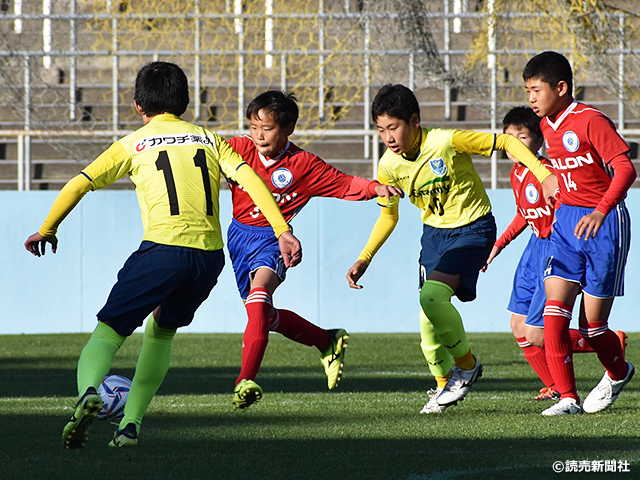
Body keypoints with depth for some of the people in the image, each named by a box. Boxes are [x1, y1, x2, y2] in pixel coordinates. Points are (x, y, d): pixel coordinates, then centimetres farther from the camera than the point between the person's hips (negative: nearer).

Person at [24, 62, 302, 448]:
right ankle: (132, 423, 13)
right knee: (162, 330, 24)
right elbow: (250, 179, 5)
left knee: (109, 330, 2)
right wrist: (283, 231, -2)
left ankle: (89, 390, -30)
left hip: (162, 247, -4)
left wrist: (47, 230, 18)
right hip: (209, 253, 4)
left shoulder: (133, 145, 12)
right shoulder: (210, 140, 19)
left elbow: (79, 185, 6)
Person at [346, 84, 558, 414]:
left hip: (472, 229, -6)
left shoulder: (447, 142, -24)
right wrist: (364, 260, 2)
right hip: (434, 233, 6)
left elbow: (507, 142, -16)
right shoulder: (389, 166, -7)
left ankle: (466, 364, -5)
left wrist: (545, 176, -25)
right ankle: (445, 383, 26)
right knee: (428, 324, -1)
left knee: (432, 296, -27)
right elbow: (388, 216, 11)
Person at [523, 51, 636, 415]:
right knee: (554, 311, -11)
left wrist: (601, 211, -37)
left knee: (593, 324, 1)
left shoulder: (591, 121, -17)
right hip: (567, 221, 7)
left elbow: (626, 168, -24)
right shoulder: (548, 125, 9)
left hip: (604, 224, -7)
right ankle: (568, 398, -6)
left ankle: (619, 372, 32)